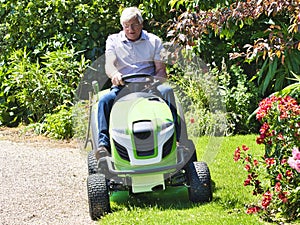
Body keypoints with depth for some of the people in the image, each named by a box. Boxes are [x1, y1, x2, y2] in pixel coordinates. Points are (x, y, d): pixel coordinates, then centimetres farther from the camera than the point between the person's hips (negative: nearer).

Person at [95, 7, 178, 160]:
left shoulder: (153, 41, 14)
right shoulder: (113, 40, 13)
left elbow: (161, 70, 7)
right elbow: (109, 64, -4)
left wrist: (154, 80, -18)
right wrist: (114, 74, -30)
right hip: (121, 87, 0)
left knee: (166, 91, -33)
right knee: (105, 100, -31)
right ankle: (103, 144, -40)